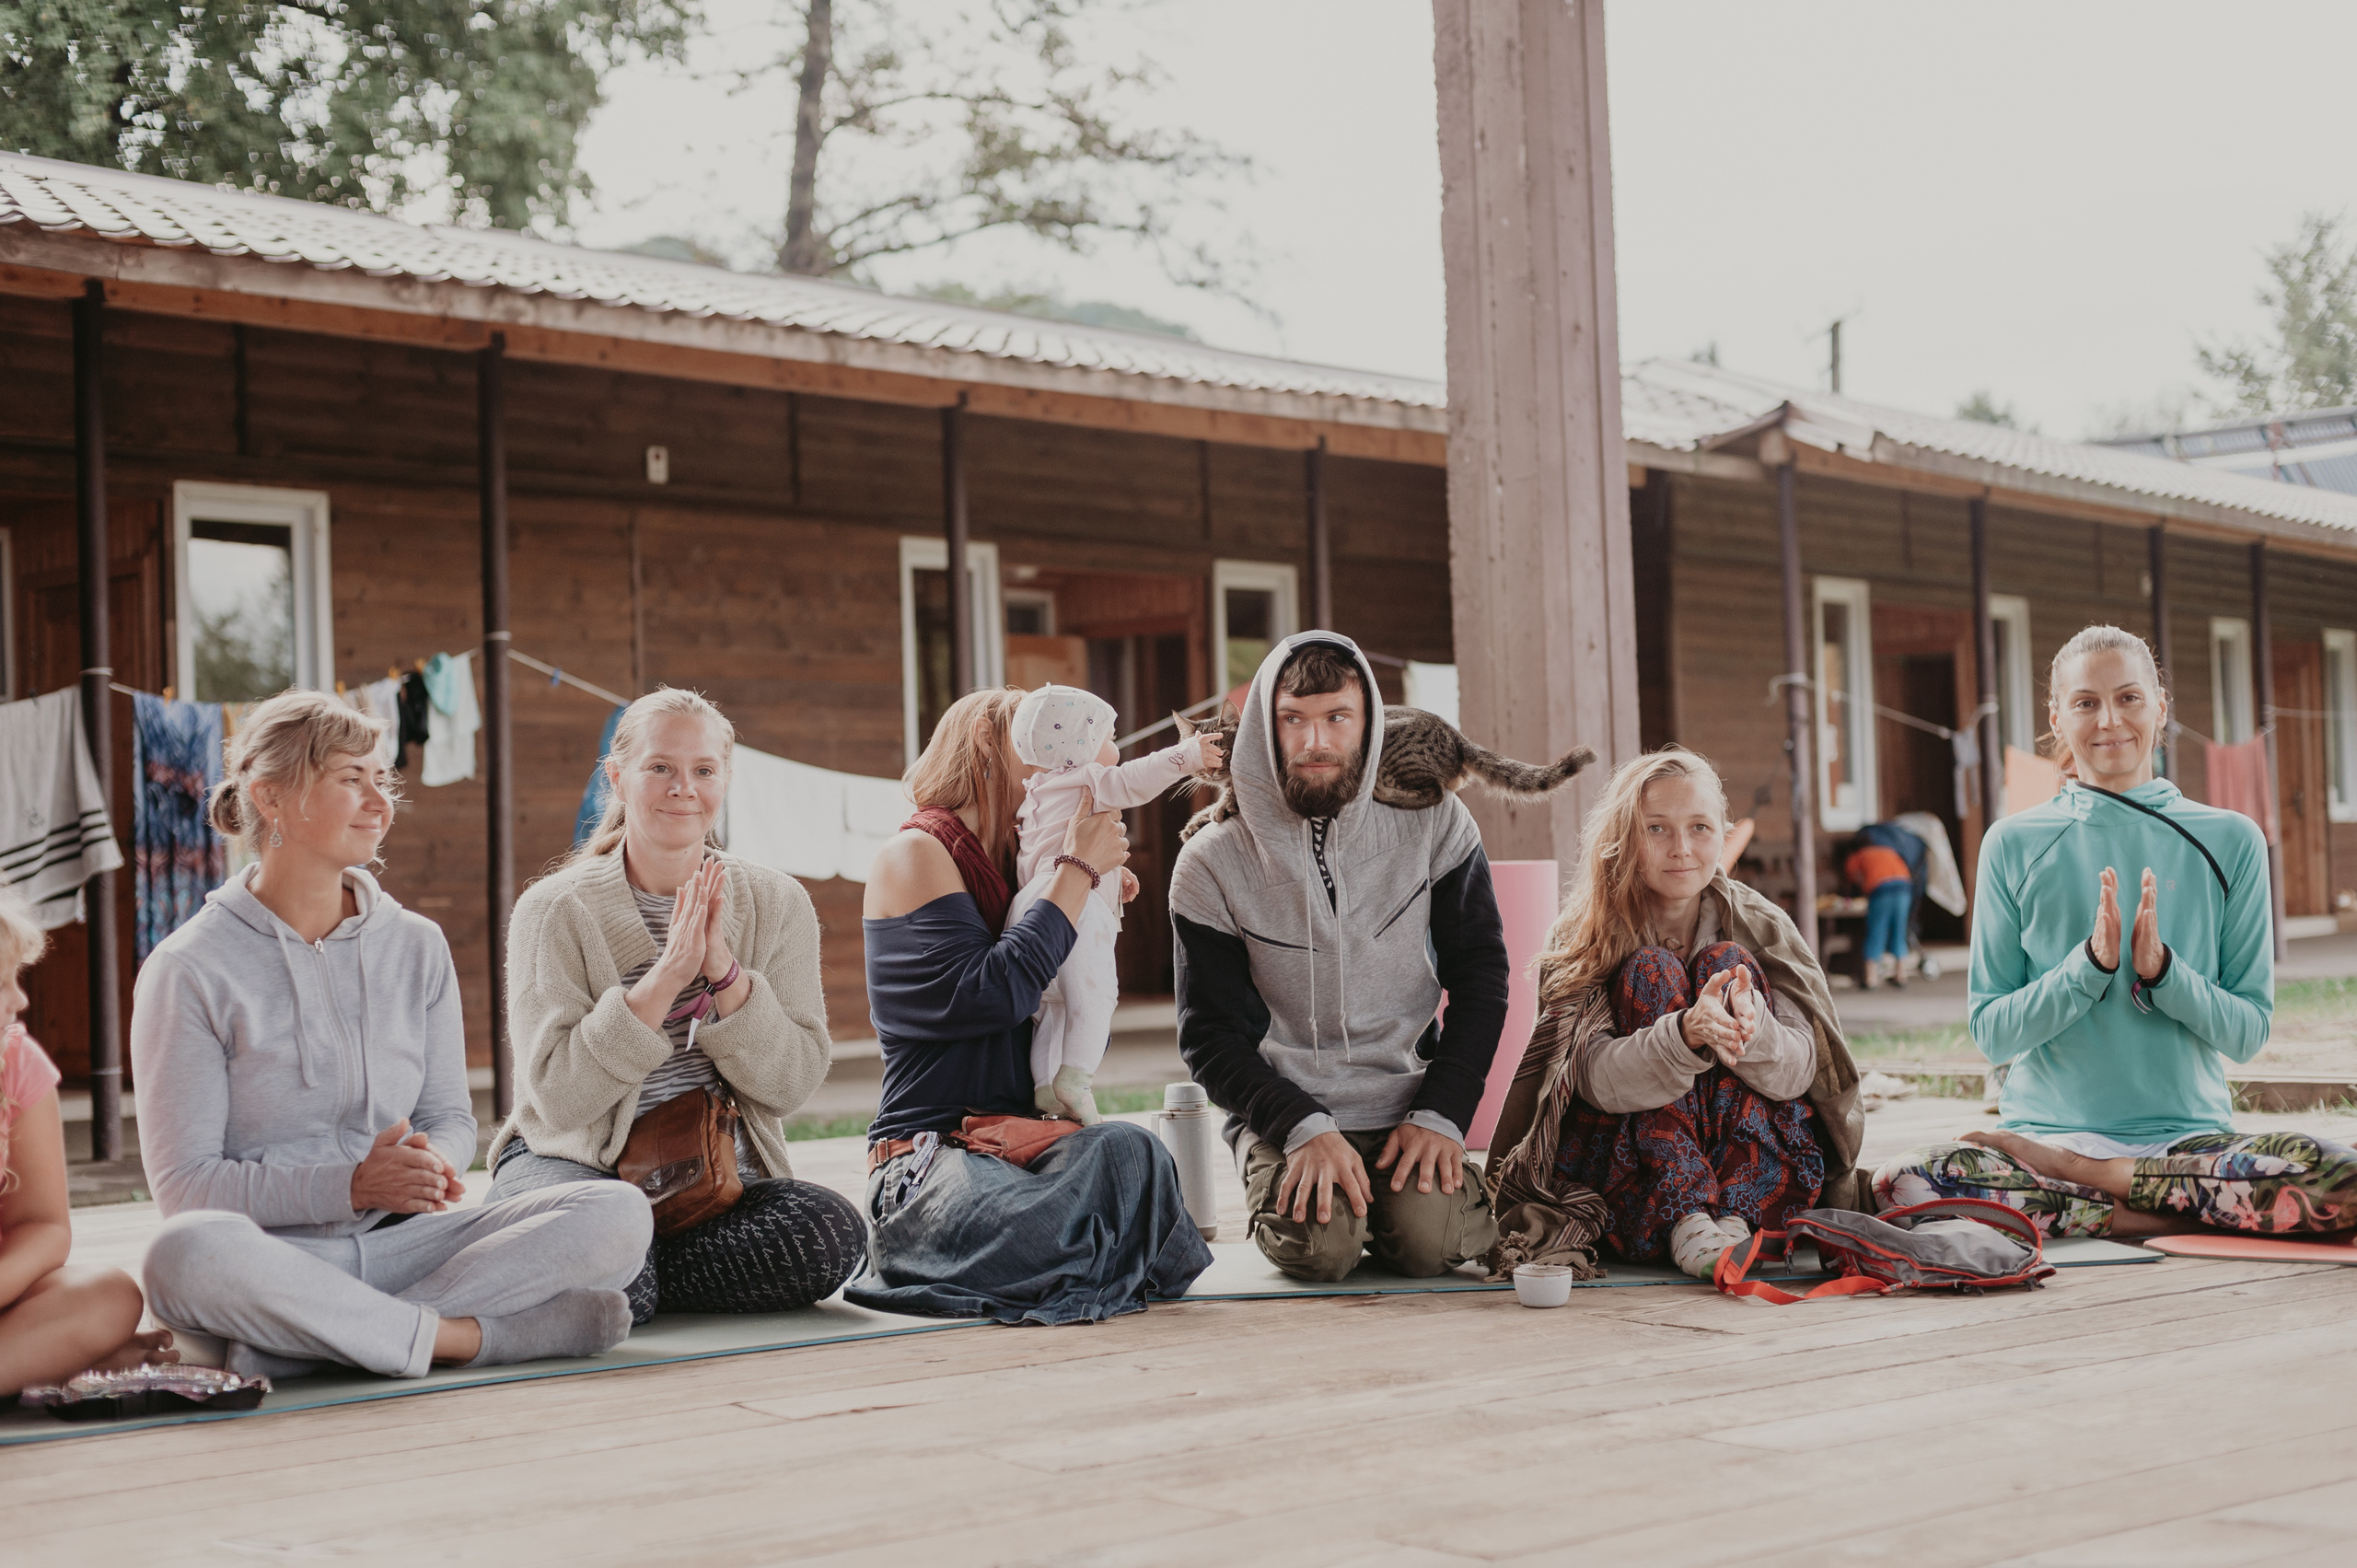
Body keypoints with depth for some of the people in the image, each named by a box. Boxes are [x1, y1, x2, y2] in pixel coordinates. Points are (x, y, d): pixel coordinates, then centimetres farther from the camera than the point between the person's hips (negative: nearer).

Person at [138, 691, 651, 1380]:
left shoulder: (417, 947, 11)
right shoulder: (189, 970, -3)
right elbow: (185, 1182, -7)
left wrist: (433, 1160, -12)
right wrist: (352, 1185, -21)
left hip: (397, 1243, 4)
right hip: (274, 1255, -4)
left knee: (617, 1214, -18)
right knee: (188, 1252, -40)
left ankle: (306, 1339, -24)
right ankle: (465, 1335, -24)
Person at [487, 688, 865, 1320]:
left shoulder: (777, 904, 5)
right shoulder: (555, 910, -4)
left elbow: (789, 1084, -3)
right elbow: (557, 1095, -14)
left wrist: (724, 972, -18)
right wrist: (665, 977, -23)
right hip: (574, 1161, -4)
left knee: (832, 1233, -28)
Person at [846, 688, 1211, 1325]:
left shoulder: (1015, 867, 20)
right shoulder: (914, 855, -2)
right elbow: (991, 996, -18)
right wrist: (1079, 870, -9)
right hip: (931, 1151, -6)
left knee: (1126, 1150, -30)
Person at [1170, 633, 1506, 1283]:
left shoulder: (1434, 826, 2)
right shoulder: (1213, 864, -2)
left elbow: (1480, 981, 4)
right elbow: (1211, 1035, -2)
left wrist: (1440, 1115, -9)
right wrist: (1305, 1128, -17)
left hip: (1408, 1104, 1)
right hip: (1283, 1115, -1)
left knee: (1427, 1239, -26)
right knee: (1317, 1244, -27)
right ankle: (1292, 1185, 8)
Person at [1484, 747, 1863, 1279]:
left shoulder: (1761, 926, 1)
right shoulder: (1579, 943, -3)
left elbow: (1798, 1072, -10)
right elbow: (1598, 1081, -18)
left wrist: (1751, 1027, -34)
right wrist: (1688, 1032, -39)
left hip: (1762, 1185, 1)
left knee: (1726, 962, -14)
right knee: (1650, 972, -17)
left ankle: (1734, 1217, -29)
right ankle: (1685, 1221, -33)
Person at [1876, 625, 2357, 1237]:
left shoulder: (2231, 841, 8)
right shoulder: (2014, 844, 7)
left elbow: (2249, 1030, 5)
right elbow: (1990, 1034, 3)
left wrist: (2162, 968, -13)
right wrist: (2090, 963, -13)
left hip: (2189, 1134, 1)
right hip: (2047, 1127, -1)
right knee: (1902, 1182, -32)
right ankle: (2160, 1213, -18)